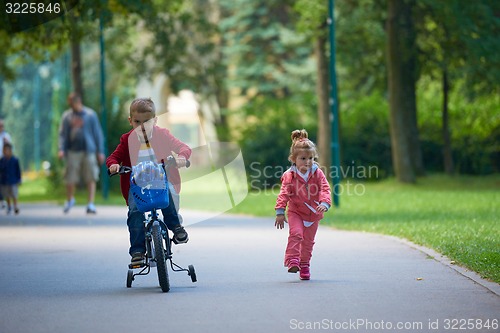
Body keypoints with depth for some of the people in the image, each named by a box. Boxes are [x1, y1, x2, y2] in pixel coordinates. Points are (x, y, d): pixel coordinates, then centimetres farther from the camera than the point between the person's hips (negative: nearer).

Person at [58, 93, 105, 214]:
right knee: (70, 179, 3)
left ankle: (91, 204, -3)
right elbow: (62, 134, 9)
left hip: (89, 151, -1)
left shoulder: (90, 114, 3)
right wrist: (61, 149, -5)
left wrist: (100, 151, 2)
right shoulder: (67, 116, 8)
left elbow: (98, 134, 5)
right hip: (73, 151, 1)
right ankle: (69, 200, 26)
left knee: (91, 179, -5)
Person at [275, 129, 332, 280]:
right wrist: (280, 212, -18)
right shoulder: (289, 176, -11)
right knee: (296, 233, -23)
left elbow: (325, 189, -12)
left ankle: (304, 265, 22)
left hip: (313, 213, 2)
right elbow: (283, 194, -12)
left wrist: (324, 203, -31)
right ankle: (292, 260, -21)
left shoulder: (317, 173, -6)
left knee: (308, 240, 10)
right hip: (295, 212, -2)